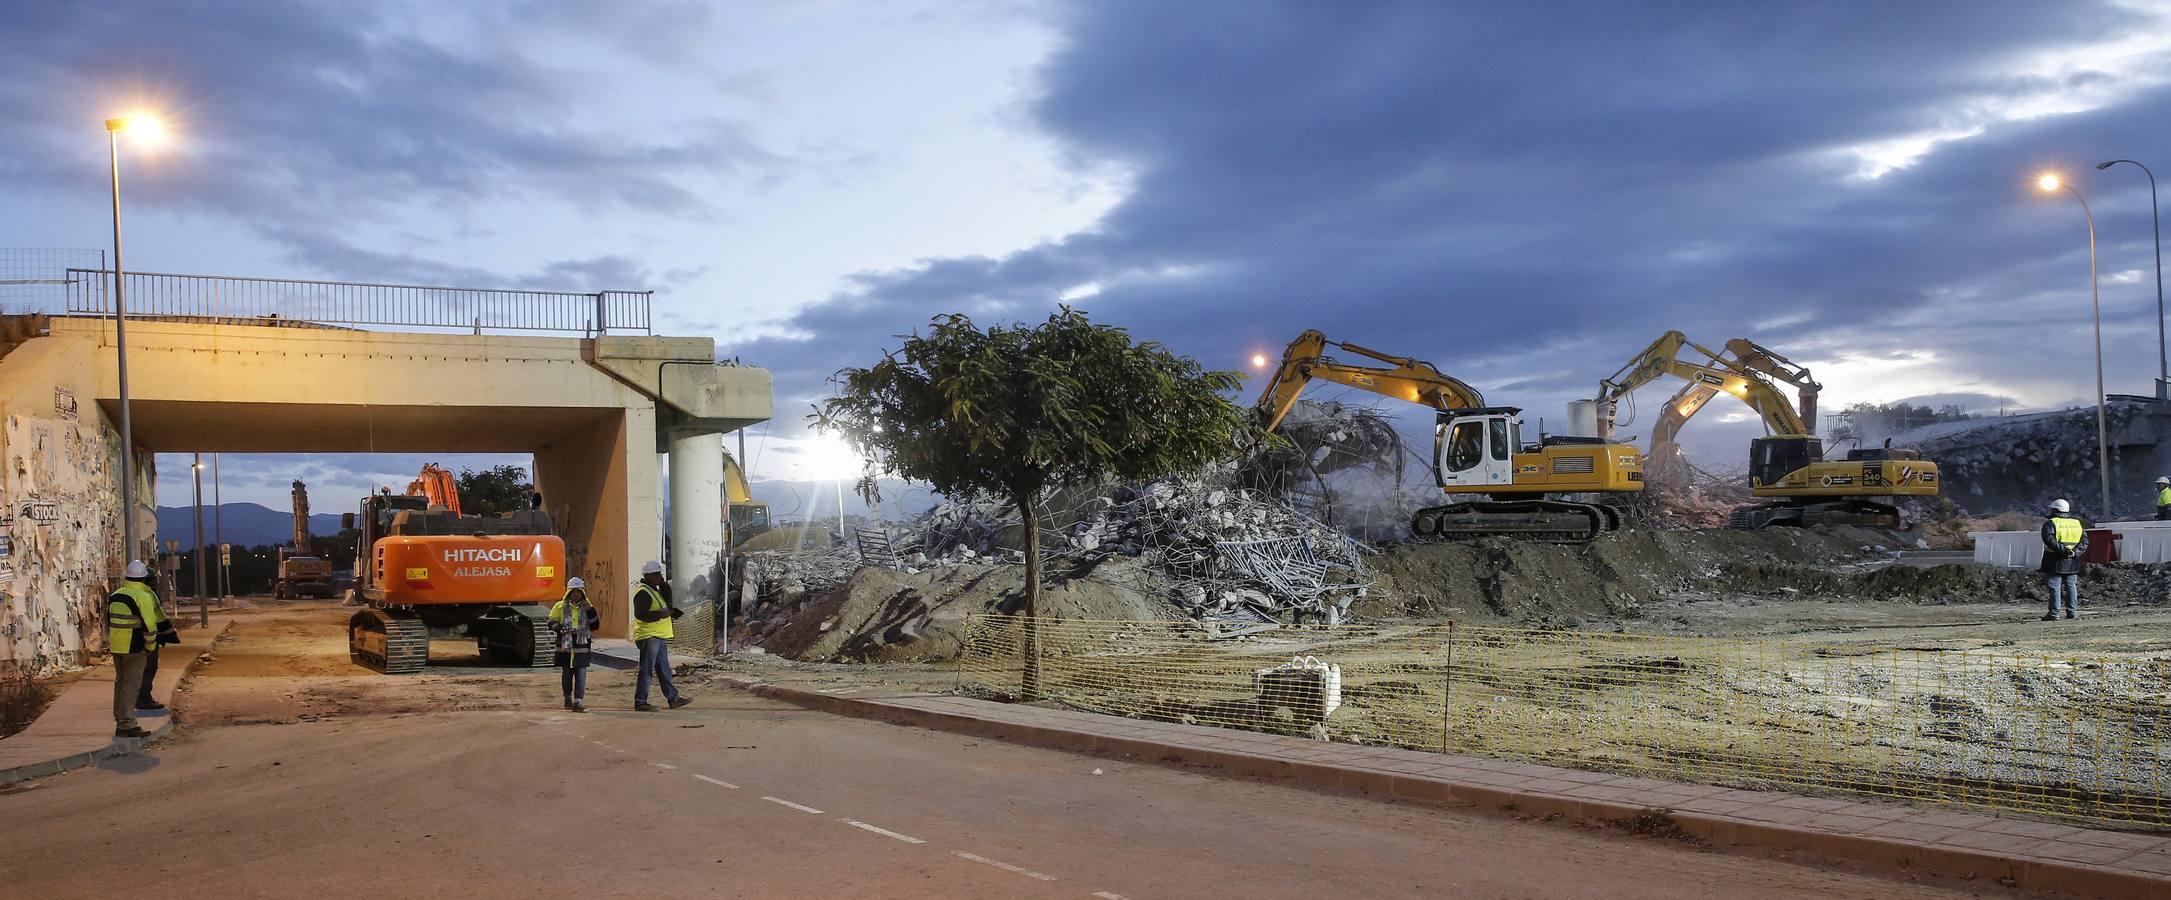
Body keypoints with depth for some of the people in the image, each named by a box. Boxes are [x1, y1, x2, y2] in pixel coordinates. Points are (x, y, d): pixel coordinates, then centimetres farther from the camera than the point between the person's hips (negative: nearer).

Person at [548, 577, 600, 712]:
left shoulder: (586, 606, 7)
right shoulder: (560, 606, 3)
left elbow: (595, 626, 5)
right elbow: (551, 622, 7)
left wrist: (591, 611, -9)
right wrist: (559, 627, -14)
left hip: (582, 647, 0)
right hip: (565, 647, 0)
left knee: (581, 675, -7)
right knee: (566, 674, 11)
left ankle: (578, 701, -8)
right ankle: (568, 698, 28)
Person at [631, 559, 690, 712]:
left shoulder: (654, 590, 18)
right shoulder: (643, 592, -14)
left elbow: (667, 605, 15)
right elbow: (640, 614, -23)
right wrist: (661, 614, -22)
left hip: (659, 636, 10)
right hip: (648, 636, -10)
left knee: (664, 669, 14)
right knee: (646, 670, -7)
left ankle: (673, 698, 20)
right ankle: (640, 702, -3)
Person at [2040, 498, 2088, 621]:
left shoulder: (2050, 524, -5)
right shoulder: (2077, 524, 13)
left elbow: (2049, 540, -20)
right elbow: (2084, 541, 6)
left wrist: (2062, 550, -21)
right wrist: (2075, 552, -6)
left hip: (2055, 561, -5)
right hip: (2072, 562, 5)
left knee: (2054, 587, -3)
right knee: (2071, 586, 11)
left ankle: (2054, 612, -4)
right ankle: (2072, 611, 10)